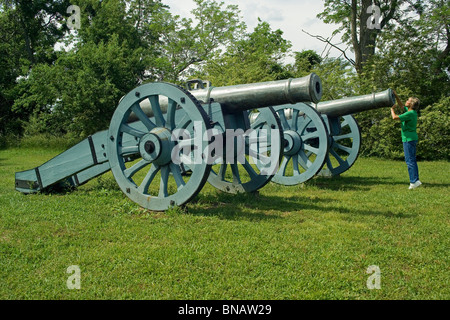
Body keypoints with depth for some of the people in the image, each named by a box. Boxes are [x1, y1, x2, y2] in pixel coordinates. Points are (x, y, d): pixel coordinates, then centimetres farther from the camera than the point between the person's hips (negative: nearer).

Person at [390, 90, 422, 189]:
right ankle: (416, 180, 15)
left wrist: (392, 109, 0)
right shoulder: (412, 112, 11)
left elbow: (395, 117, -18)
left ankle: (414, 181, -10)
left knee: (409, 160, -9)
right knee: (412, 160, 12)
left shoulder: (410, 114, -17)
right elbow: (401, 105, 26)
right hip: (412, 139, 10)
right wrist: (396, 96, 18)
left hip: (409, 139, -10)